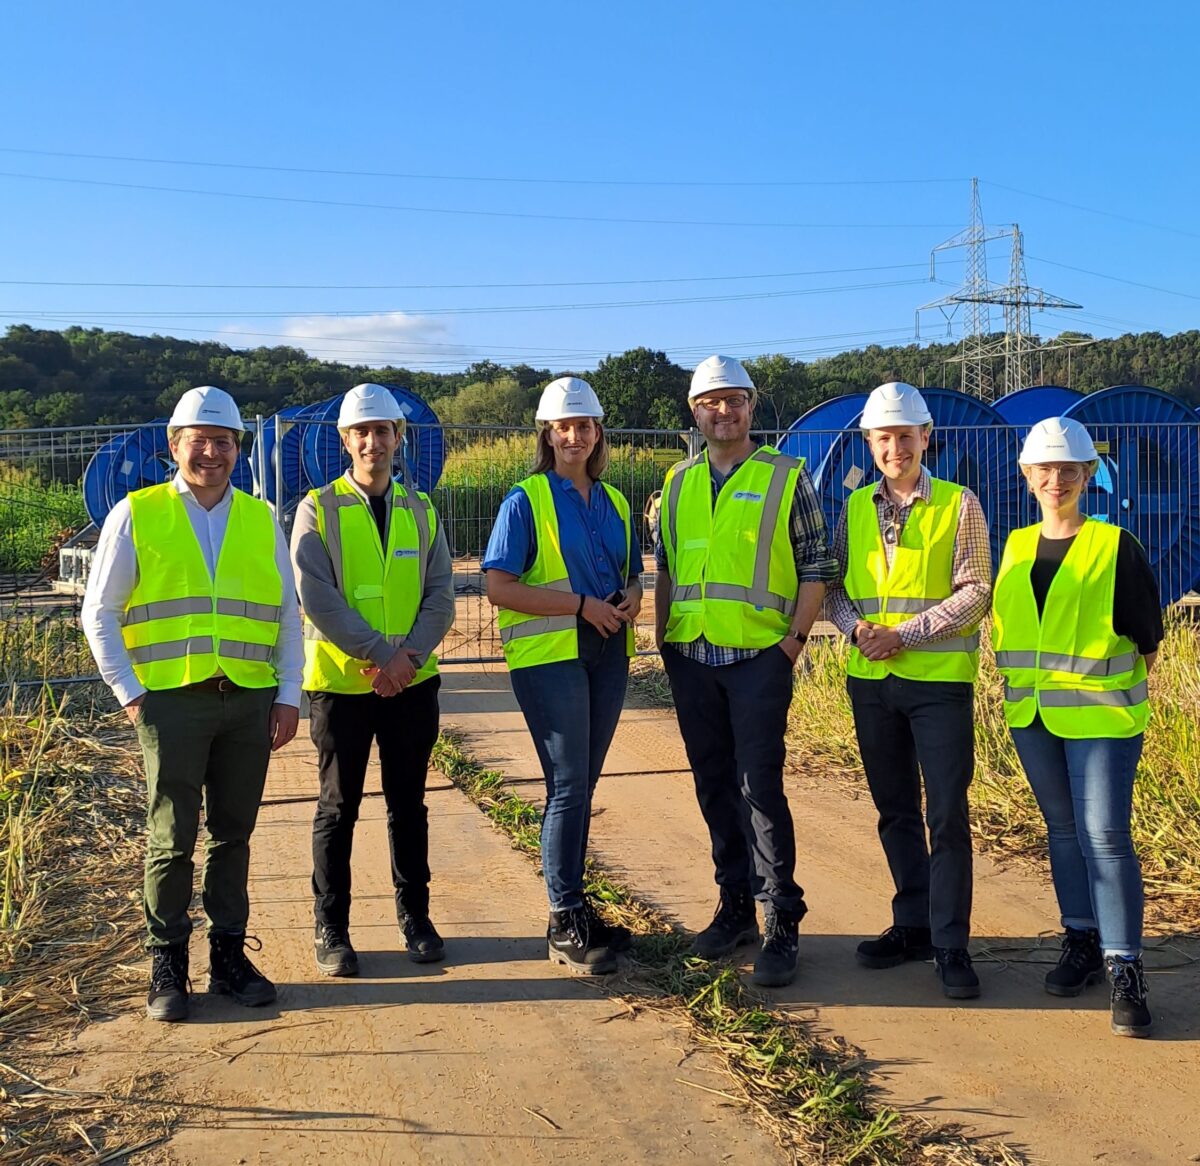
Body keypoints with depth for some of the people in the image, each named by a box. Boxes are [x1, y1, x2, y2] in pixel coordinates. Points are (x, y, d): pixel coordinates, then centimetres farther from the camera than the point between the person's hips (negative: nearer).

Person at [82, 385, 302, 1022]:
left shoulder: (261, 521, 11)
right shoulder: (135, 515, 3)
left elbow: (287, 615, 13)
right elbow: (99, 614, 4)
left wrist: (289, 695, 5)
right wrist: (130, 693, -3)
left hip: (249, 702, 3)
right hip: (172, 702, -2)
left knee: (233, 834, 10)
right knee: (171, 839, 2)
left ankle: (229, 955, 22)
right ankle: (167, 967, 16)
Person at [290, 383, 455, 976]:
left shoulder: (420, 511, 8)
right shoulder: (317, 510, -3)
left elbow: (440, 594, 3)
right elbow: (317, 598, -12)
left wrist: (410, 655, -13)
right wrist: (380, 655, -18)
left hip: (413, 683, 3)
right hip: (341, 682, -3)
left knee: (408, 804, 12)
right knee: (338, 809, 6)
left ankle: (415, 917, 24)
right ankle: (331, 930, 17)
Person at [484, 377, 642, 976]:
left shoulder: (613, 502, 14)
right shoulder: (526, 501, -4)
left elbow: (632, 572, 24)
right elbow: (499, 587, -10)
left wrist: (633, 596, 0)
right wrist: (581, 604, -16)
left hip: (606, 655, 6)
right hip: (548, 656, -6)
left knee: (582, 786, 11)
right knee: (567, 785, -6)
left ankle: (575, 907, 21)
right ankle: (564, 924, 2)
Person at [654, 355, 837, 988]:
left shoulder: (786, 477, 0)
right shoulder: (679, 482, 13)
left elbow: (816, 565, 0)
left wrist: (795, 636, -8)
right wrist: (662, 634, 10)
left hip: (760, 655, -5)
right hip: (691, 657, 5)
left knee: (760, 785, -8)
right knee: (714, 785, 11)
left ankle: (781, 922, 1)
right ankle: (735, 903, 23)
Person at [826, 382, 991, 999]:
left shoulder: (959, 504, -1)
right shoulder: (856, 507, 10)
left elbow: (974, 593, -7)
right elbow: (835, 585, 11)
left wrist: (905, 634, -15)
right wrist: (857, 627, -9)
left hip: (939, 677, -4)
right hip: (871, 678, 4)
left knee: (947, 816, -4)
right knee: (895, 811, 13)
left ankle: (950, 944, 5)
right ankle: (913, 924, 25)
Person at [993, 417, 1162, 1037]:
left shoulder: (1116, 547, -7)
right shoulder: (1016, 546, 8)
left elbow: (1147, 638, -1)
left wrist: (1112, 687, 1)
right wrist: (1024, 684, 11)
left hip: (1100, 717, -5)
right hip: (1031, 718, 5)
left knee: (1105, 836, -8)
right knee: (1064, 831, 14)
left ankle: (1124, 968, -1)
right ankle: (1082, 941, 26)